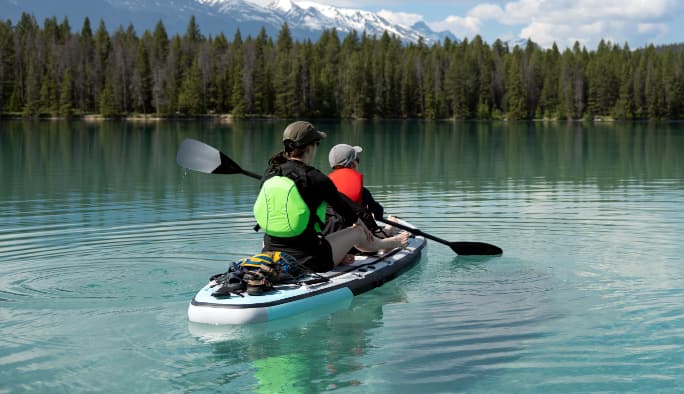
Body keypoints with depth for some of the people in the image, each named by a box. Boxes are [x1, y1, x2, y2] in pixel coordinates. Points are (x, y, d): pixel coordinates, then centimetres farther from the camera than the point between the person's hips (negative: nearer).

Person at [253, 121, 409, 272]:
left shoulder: (269, 174, 1)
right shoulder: (316, 178, -14)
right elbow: (341, 205, 3)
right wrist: (360, 224, 26)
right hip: (308, 260, -5)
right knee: (357, 232, 22)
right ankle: (390, 243, 52)